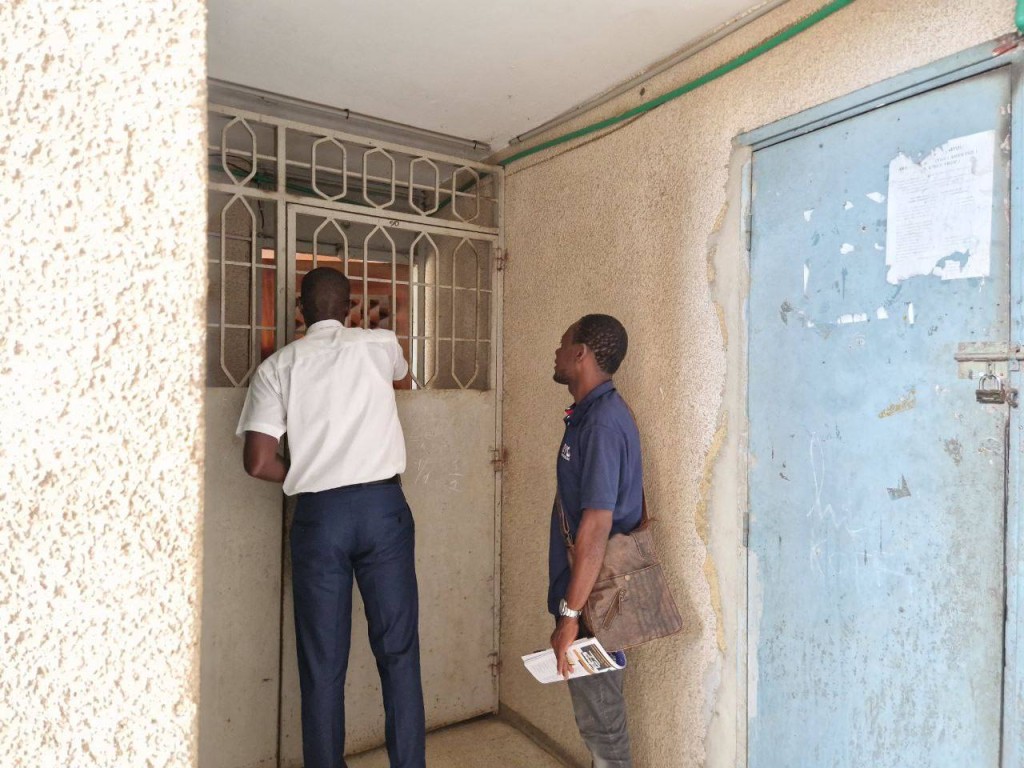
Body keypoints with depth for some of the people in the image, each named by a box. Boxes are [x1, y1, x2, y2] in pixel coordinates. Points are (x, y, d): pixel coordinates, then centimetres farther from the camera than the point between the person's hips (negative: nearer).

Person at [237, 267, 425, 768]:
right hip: (383, 505, 0)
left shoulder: (277, 366, 3)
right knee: (398, 651, 9)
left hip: (318, 514, 0)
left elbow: (259, 462, -5)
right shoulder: (378, 345, 4)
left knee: (323, 661, 11)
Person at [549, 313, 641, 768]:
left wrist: (570, 616, -22)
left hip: (593, 600, -9)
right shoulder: (593, 414, 8)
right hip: (593, 593, 9)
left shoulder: (601, 423, -22)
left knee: (600, 722, 8)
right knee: (598, 717, 22)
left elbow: (596, 526, -26)